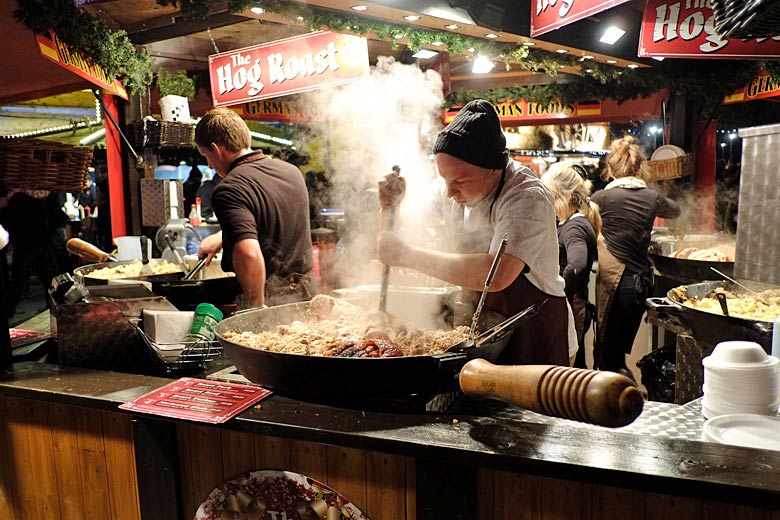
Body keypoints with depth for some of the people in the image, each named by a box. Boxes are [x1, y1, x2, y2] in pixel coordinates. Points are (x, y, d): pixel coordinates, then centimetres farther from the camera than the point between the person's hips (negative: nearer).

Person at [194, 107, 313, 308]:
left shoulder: (229, 189, -18)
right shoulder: (292, 171, 6)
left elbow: (249, 254, -33)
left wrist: (256, 307, -20)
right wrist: (222, 236, 32)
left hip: (270, 299, -7)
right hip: (305, 292, 7)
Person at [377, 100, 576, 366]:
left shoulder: (528, 197, -28)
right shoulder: (453, 185, -5)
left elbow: (497, 275, -43)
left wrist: (407, 255, -36)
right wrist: (391, 205, -13)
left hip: (535, 338, -6)